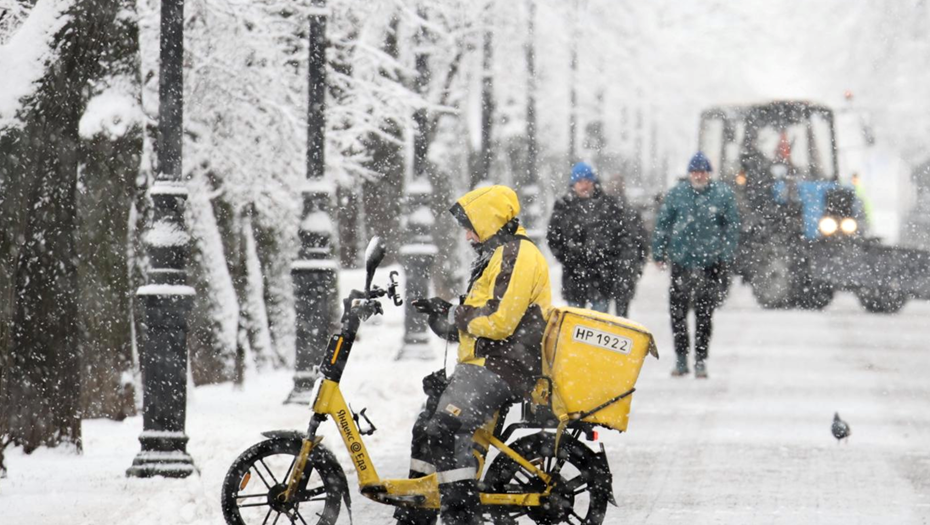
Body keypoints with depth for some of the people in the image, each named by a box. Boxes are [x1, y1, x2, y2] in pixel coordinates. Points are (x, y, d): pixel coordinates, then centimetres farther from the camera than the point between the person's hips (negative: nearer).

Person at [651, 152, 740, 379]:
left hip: (710, 263, -1)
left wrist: (726, 256, -2)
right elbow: (662, 224, 9)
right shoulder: (676, 194, 3)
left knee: (704, 313, 2)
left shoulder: (723, 194, 0)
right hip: (681, 261, 1)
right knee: (677, 312, 3)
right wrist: (659, 253, 5)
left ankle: (701, 360, 9)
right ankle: (681, 358, 14)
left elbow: (732, 226, 4)